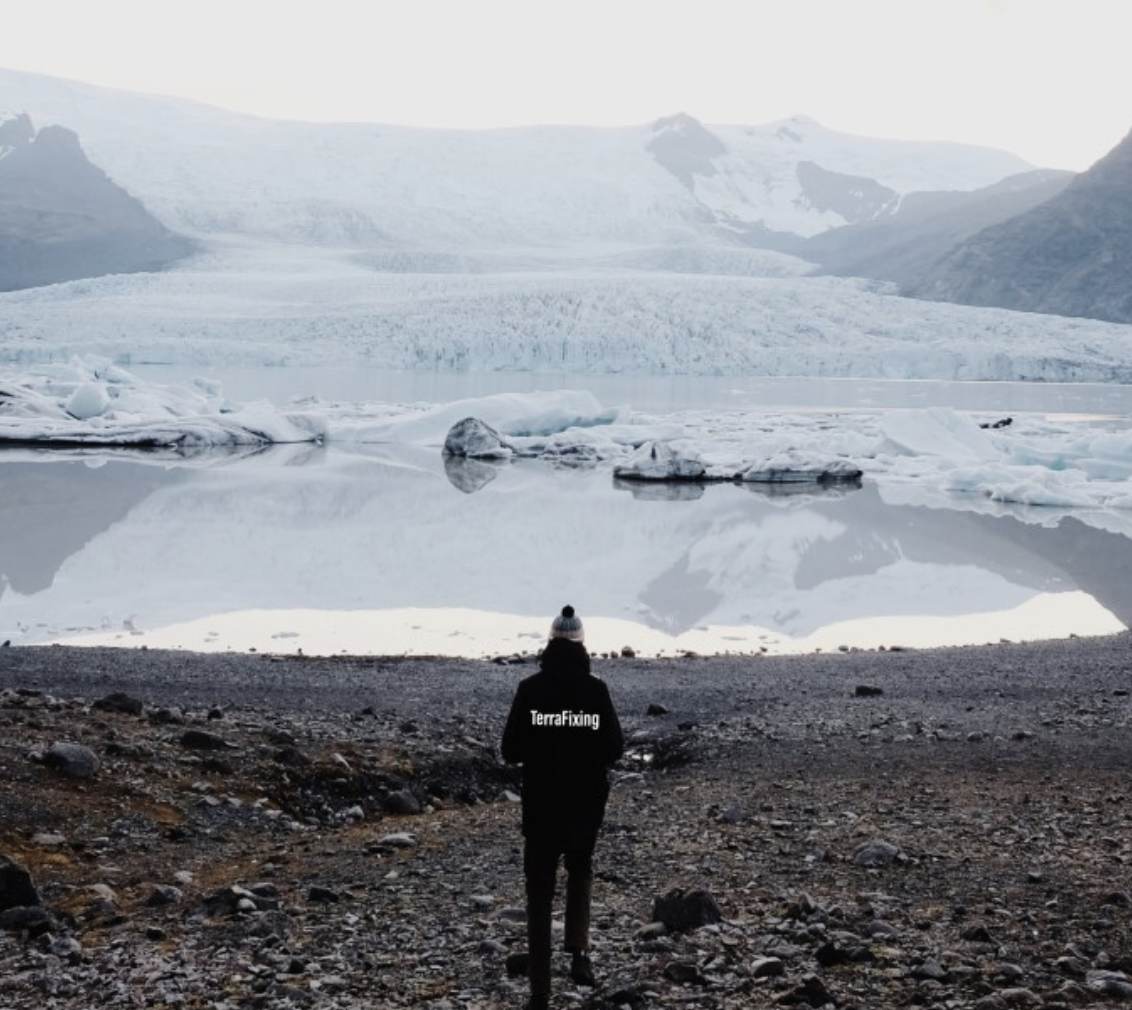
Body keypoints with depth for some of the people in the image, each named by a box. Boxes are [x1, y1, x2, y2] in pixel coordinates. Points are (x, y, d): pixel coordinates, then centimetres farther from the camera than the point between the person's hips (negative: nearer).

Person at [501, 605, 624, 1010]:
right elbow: (614, 748, -5)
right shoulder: (596, 689, -6)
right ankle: (579, 949, 6)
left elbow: (511, 751, -7)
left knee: (539, 894, 8)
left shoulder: (530, 689, -8)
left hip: (540, 802, -1)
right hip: (586, 802, 1)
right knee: (580, 871, 27)